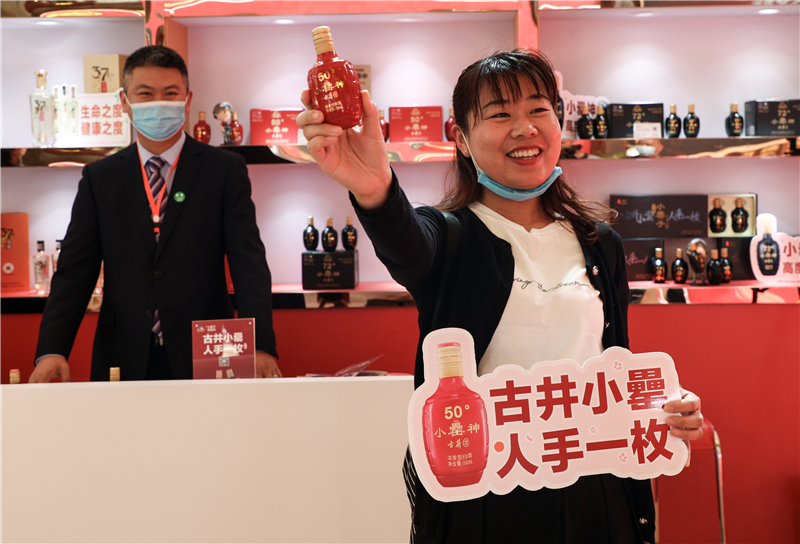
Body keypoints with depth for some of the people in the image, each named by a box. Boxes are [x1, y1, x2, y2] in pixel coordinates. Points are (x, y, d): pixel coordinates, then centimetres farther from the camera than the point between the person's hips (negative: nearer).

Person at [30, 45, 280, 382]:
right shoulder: (98, 178, 8)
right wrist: (51, 351, -11)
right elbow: (74, 271, 4)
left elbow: (249, 263, -7)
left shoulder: (226, 170, 2)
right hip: (123, 363, 2)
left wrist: (261, 347, -20)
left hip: (204, 359, -1)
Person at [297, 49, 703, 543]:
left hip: (592, 496, 3)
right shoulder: (447, 237, -6)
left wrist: (669, 410, -7)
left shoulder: (602, 245, 6)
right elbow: (406, 244, -31)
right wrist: (375, 191, -53)